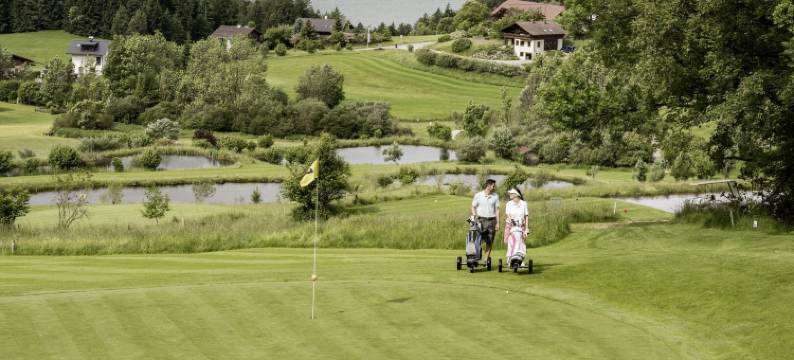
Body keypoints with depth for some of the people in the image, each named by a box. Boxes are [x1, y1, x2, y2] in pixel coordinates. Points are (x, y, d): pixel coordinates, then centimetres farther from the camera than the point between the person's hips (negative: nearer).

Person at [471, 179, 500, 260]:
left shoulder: (495, 196, 7)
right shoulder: (478, 195, 2)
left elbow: (497, 210, 7)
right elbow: (473, 207, 7)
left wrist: (497, 223, 2)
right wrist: (475, 217, -7)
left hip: (491, 220, 2)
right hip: (481, 220, -2)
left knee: (489, 242, 2)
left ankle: (486, 259, 7)